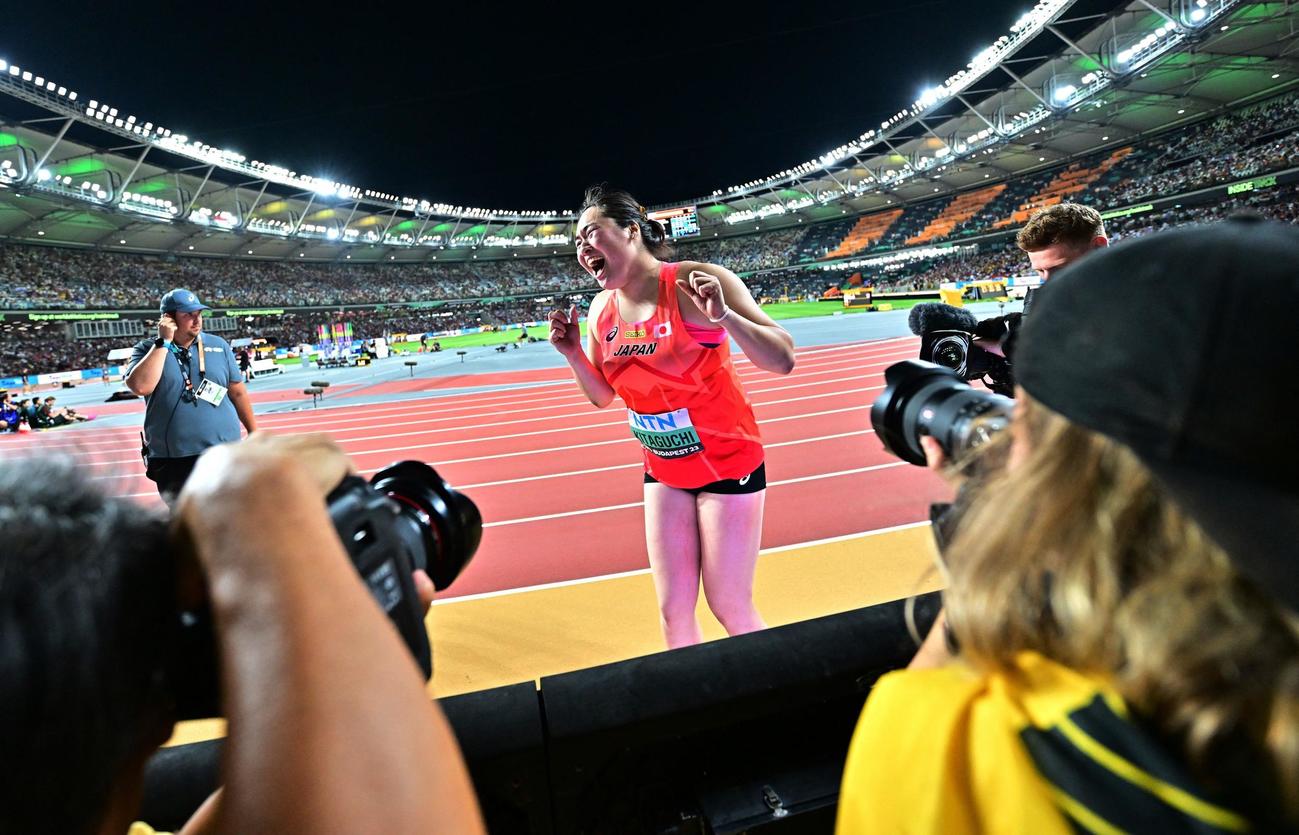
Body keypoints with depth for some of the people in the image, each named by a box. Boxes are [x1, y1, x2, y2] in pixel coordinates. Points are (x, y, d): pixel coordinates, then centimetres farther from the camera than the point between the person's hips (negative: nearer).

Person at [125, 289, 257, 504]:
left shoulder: (219, 345, 7)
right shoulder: (147, 350, 2)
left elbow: (238, 392, 13)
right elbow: (141, 387, -19)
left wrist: (254, 434, 12)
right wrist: (164, 343, -13)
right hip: (172, 463, -1)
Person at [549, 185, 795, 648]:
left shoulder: (698, 283, -19)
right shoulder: (601, 310, -1)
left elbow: (782, 360, -20)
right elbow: (602, 395, 11)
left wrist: (725, 318, -35)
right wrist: (573, 354, -6)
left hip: (729, 464, -5)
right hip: (663, 473, 5)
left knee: (730, 607, 4)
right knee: (674, 610, 10)